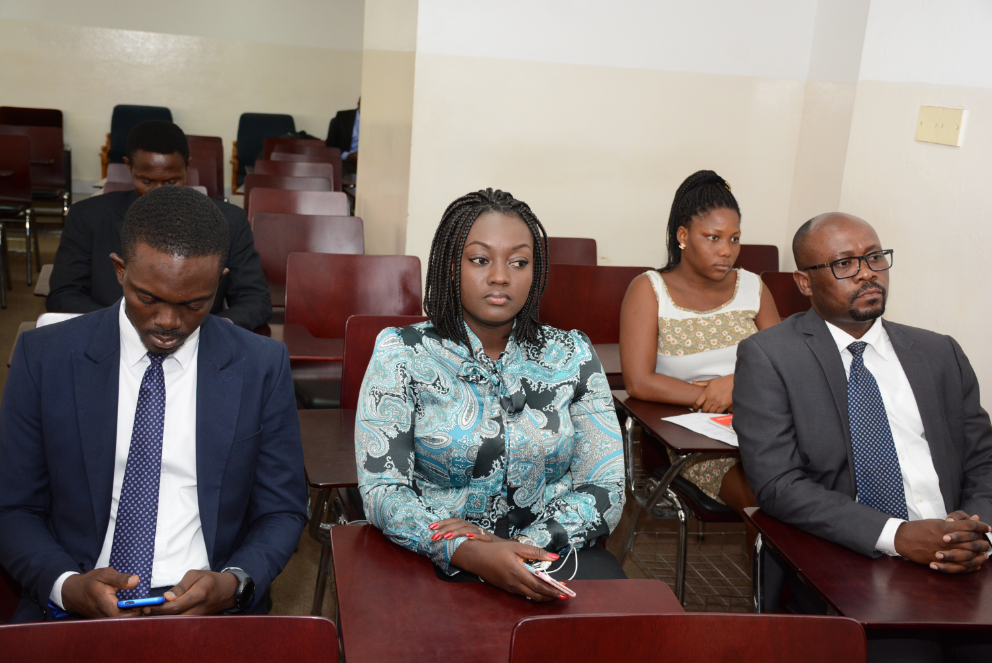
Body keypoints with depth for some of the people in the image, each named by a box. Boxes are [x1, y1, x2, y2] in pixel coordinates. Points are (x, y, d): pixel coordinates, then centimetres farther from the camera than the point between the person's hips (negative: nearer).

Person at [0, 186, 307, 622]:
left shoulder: (262, 366, 0)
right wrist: (67, 585, -13)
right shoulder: (44, 357, 1)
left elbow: (282, 511, 6)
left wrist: (234, 583, -13)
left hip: (211, 606, 0)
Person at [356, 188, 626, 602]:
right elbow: (381, 488, -3)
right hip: (436, 562, -2)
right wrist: (469, 553, -21)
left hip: (555, 551, 3)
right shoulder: (401, 353, 4)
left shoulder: (572, 356, 11)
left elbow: (605, 489, 6)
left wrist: (522, 547, -12)